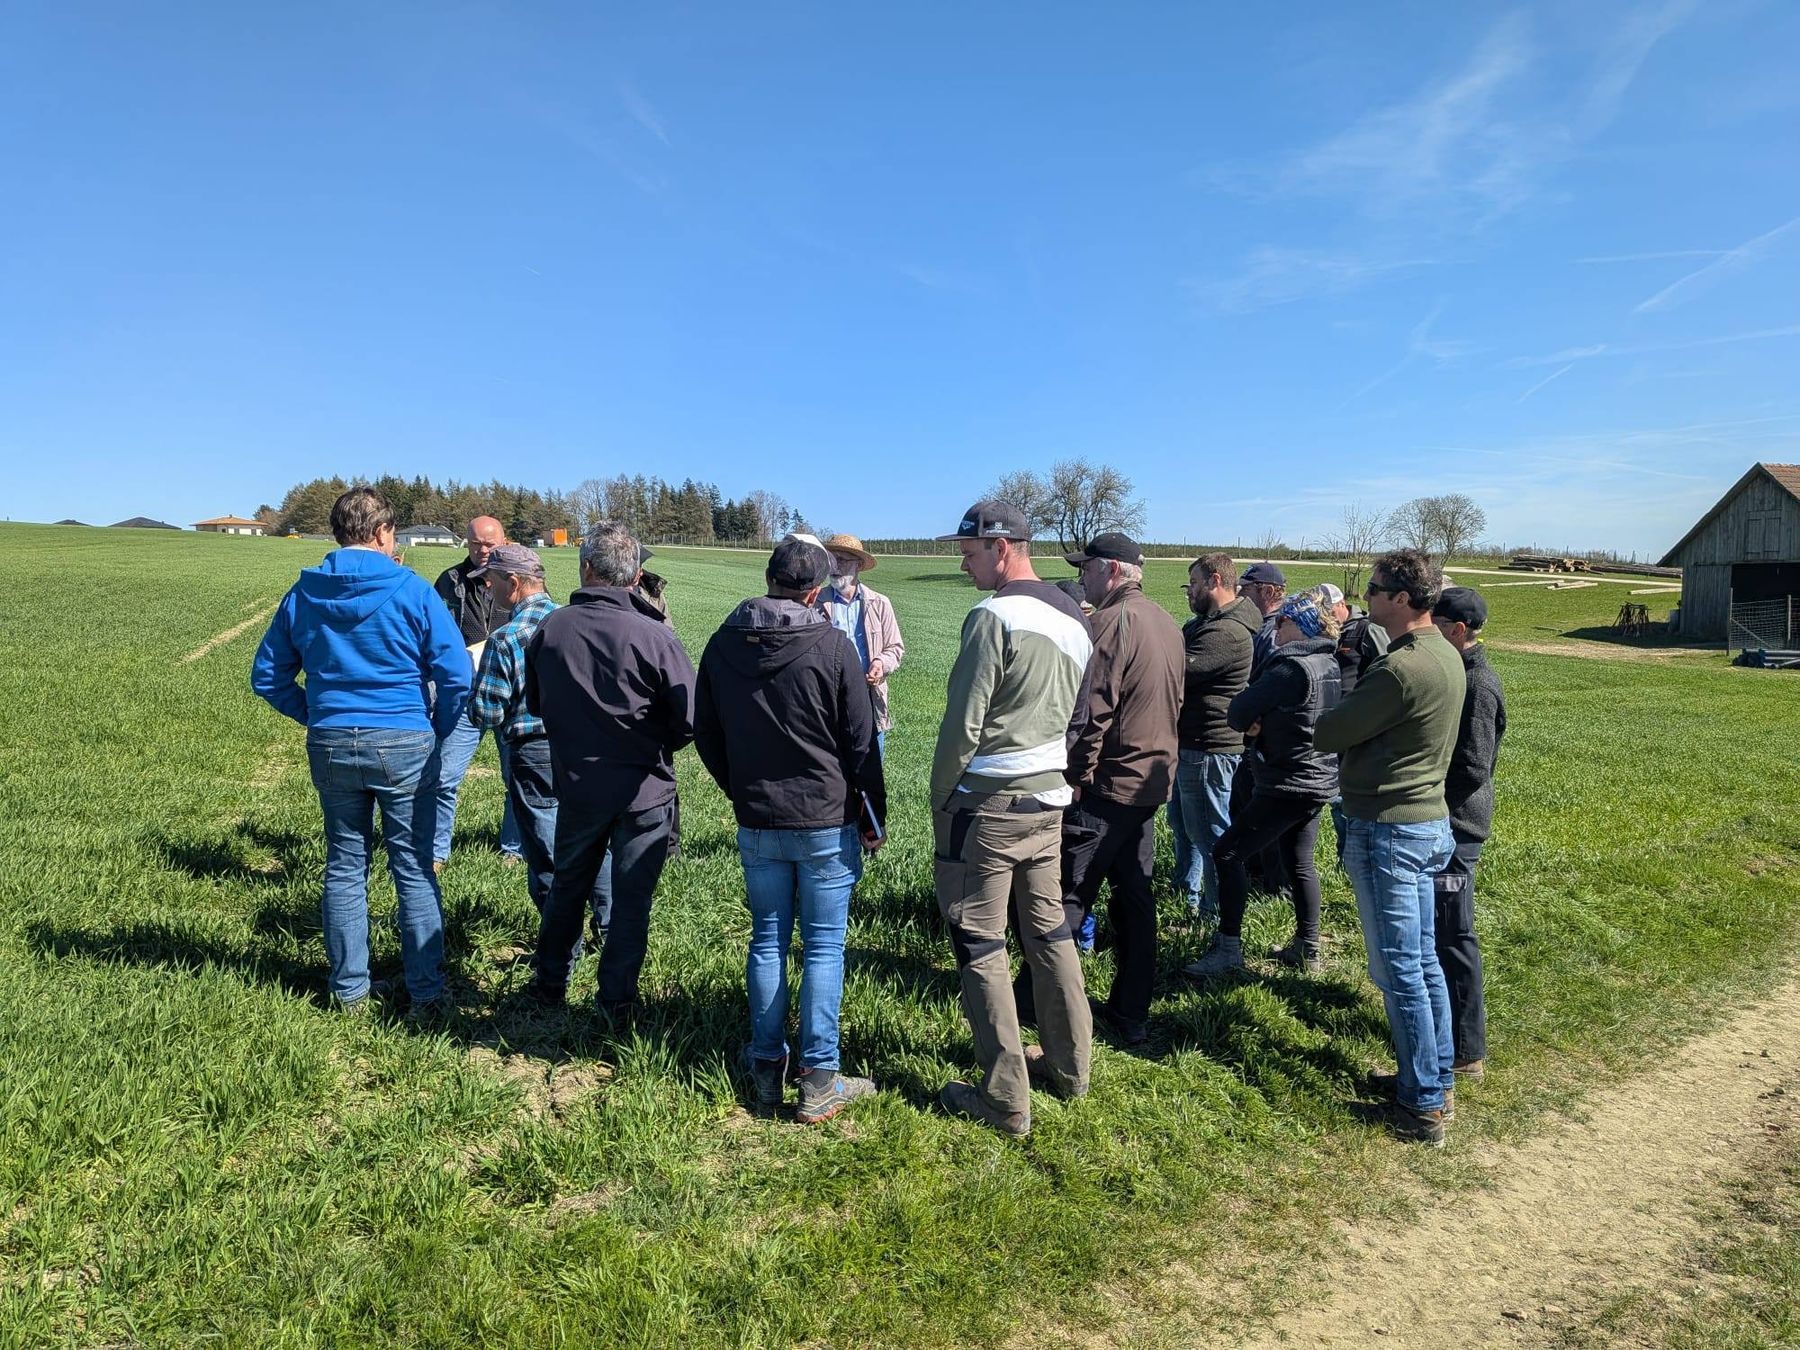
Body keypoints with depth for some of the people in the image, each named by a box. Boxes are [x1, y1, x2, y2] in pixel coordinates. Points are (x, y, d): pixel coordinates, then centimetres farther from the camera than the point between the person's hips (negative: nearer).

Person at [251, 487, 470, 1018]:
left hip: (331, 746, 4)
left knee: (344, 866, 14)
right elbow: (458, 676, -12)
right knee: (414, 870, 4)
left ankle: (350, 991, 23)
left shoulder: (302, 595, 5)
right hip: (403, 745, -3)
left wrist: (314, 717, 17)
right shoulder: (411, 591, -8)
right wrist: (436, 730, 3)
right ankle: (426, 994, 10)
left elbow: (267, 676, 11)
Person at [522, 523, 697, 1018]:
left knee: (567, 886, 23)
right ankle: (617, 1000, 18)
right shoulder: (655, 636, -19)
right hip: (644, 791, -3)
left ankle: (550, 982, 37)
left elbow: (534, 703, 9)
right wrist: (654, 747, 4)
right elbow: (689, 720, -16)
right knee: (631, 898, 10)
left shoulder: (550, 628, -6)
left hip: (577, 786, 3)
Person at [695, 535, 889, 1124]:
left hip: (755, 825, 4)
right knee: (823, 946, 4)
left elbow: (705, 733, 9)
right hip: (827, 821, -3)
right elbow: (861, 744, -7)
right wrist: (874, 819, 3)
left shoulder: (724, 643, 0)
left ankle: (766, 1072, 21)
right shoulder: (832, 646, -12)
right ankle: (819, 1081, 8)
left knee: (767, 941, 14)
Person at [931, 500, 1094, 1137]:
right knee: (1049, 929, 18)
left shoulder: (994, 617, -17)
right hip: (1049, 799, 8)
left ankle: (1006, 1100, 7)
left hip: (987, 803, -8)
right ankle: (1069, 1066, 31)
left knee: (979, 945, 1)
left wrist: (940, 798, -5)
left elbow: (963, 723, -17)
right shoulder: (1074, 619, 9)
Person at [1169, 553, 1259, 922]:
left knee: (1209, 833, 1)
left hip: (1209, 749, -11)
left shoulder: (1228, 633, -22)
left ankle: (1218, 912, 14)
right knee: (1181, 823, 23)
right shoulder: (1203, 622, 14)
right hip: (1189, 743, 11)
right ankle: (1185, 890, 39)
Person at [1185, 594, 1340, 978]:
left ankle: (1228, 948, -3)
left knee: (1228, 852, -5)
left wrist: (1251, 723, 4)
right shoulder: (1329, 663, 9)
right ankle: (1307, 949, 26)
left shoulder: (1291, 666, -20)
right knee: (1300, 862, 18)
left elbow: (1238, 713, -17)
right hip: (1319, 779, 10)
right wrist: (1264, 724, -5)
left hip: (1288, 784, -10)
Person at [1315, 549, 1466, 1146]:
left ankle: (1422, 1105, 10)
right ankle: (1437, 1080, 29)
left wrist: (1322, 722, 5)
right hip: (1430, 821, 10)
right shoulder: (1447, 657, 8)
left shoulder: (1399, 669, -23)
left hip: (1387, 830, -10)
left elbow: (1327, 734, -14)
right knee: (1424, 961, 18)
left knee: (1398, 970, 1)